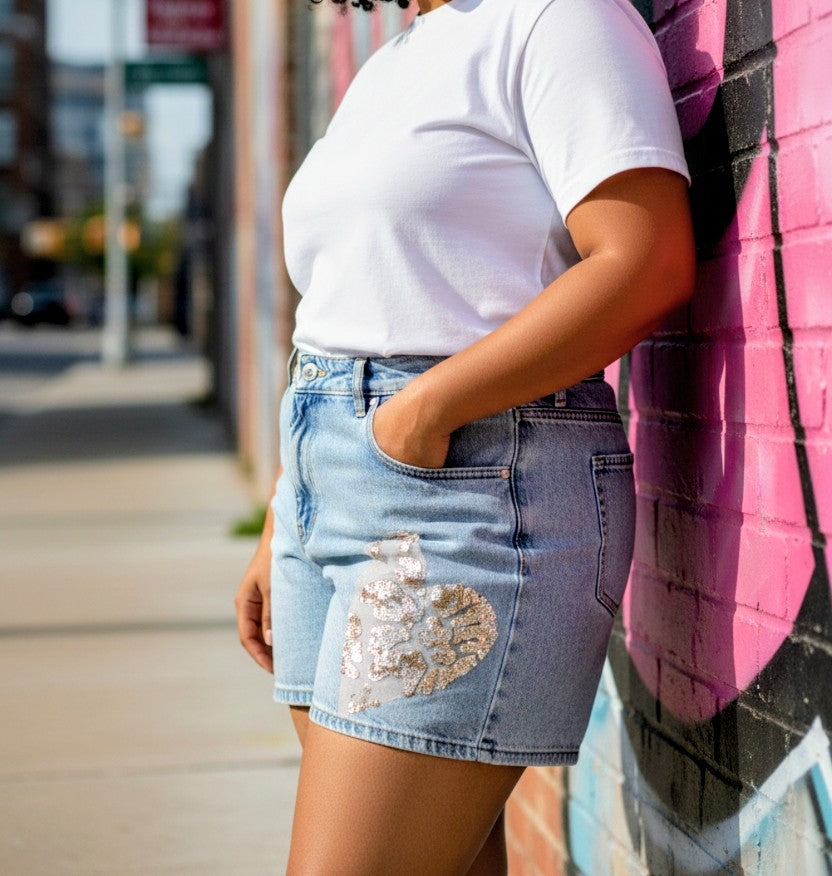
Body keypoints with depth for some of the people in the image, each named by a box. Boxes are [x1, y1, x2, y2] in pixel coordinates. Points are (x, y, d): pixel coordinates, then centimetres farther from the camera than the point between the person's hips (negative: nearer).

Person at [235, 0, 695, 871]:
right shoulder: (385, 74, 21)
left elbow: (649, 266, -18)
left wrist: (426, 409, -19)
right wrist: (276, 538, 19)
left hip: (477, 498, -8)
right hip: (337, 506, 9)